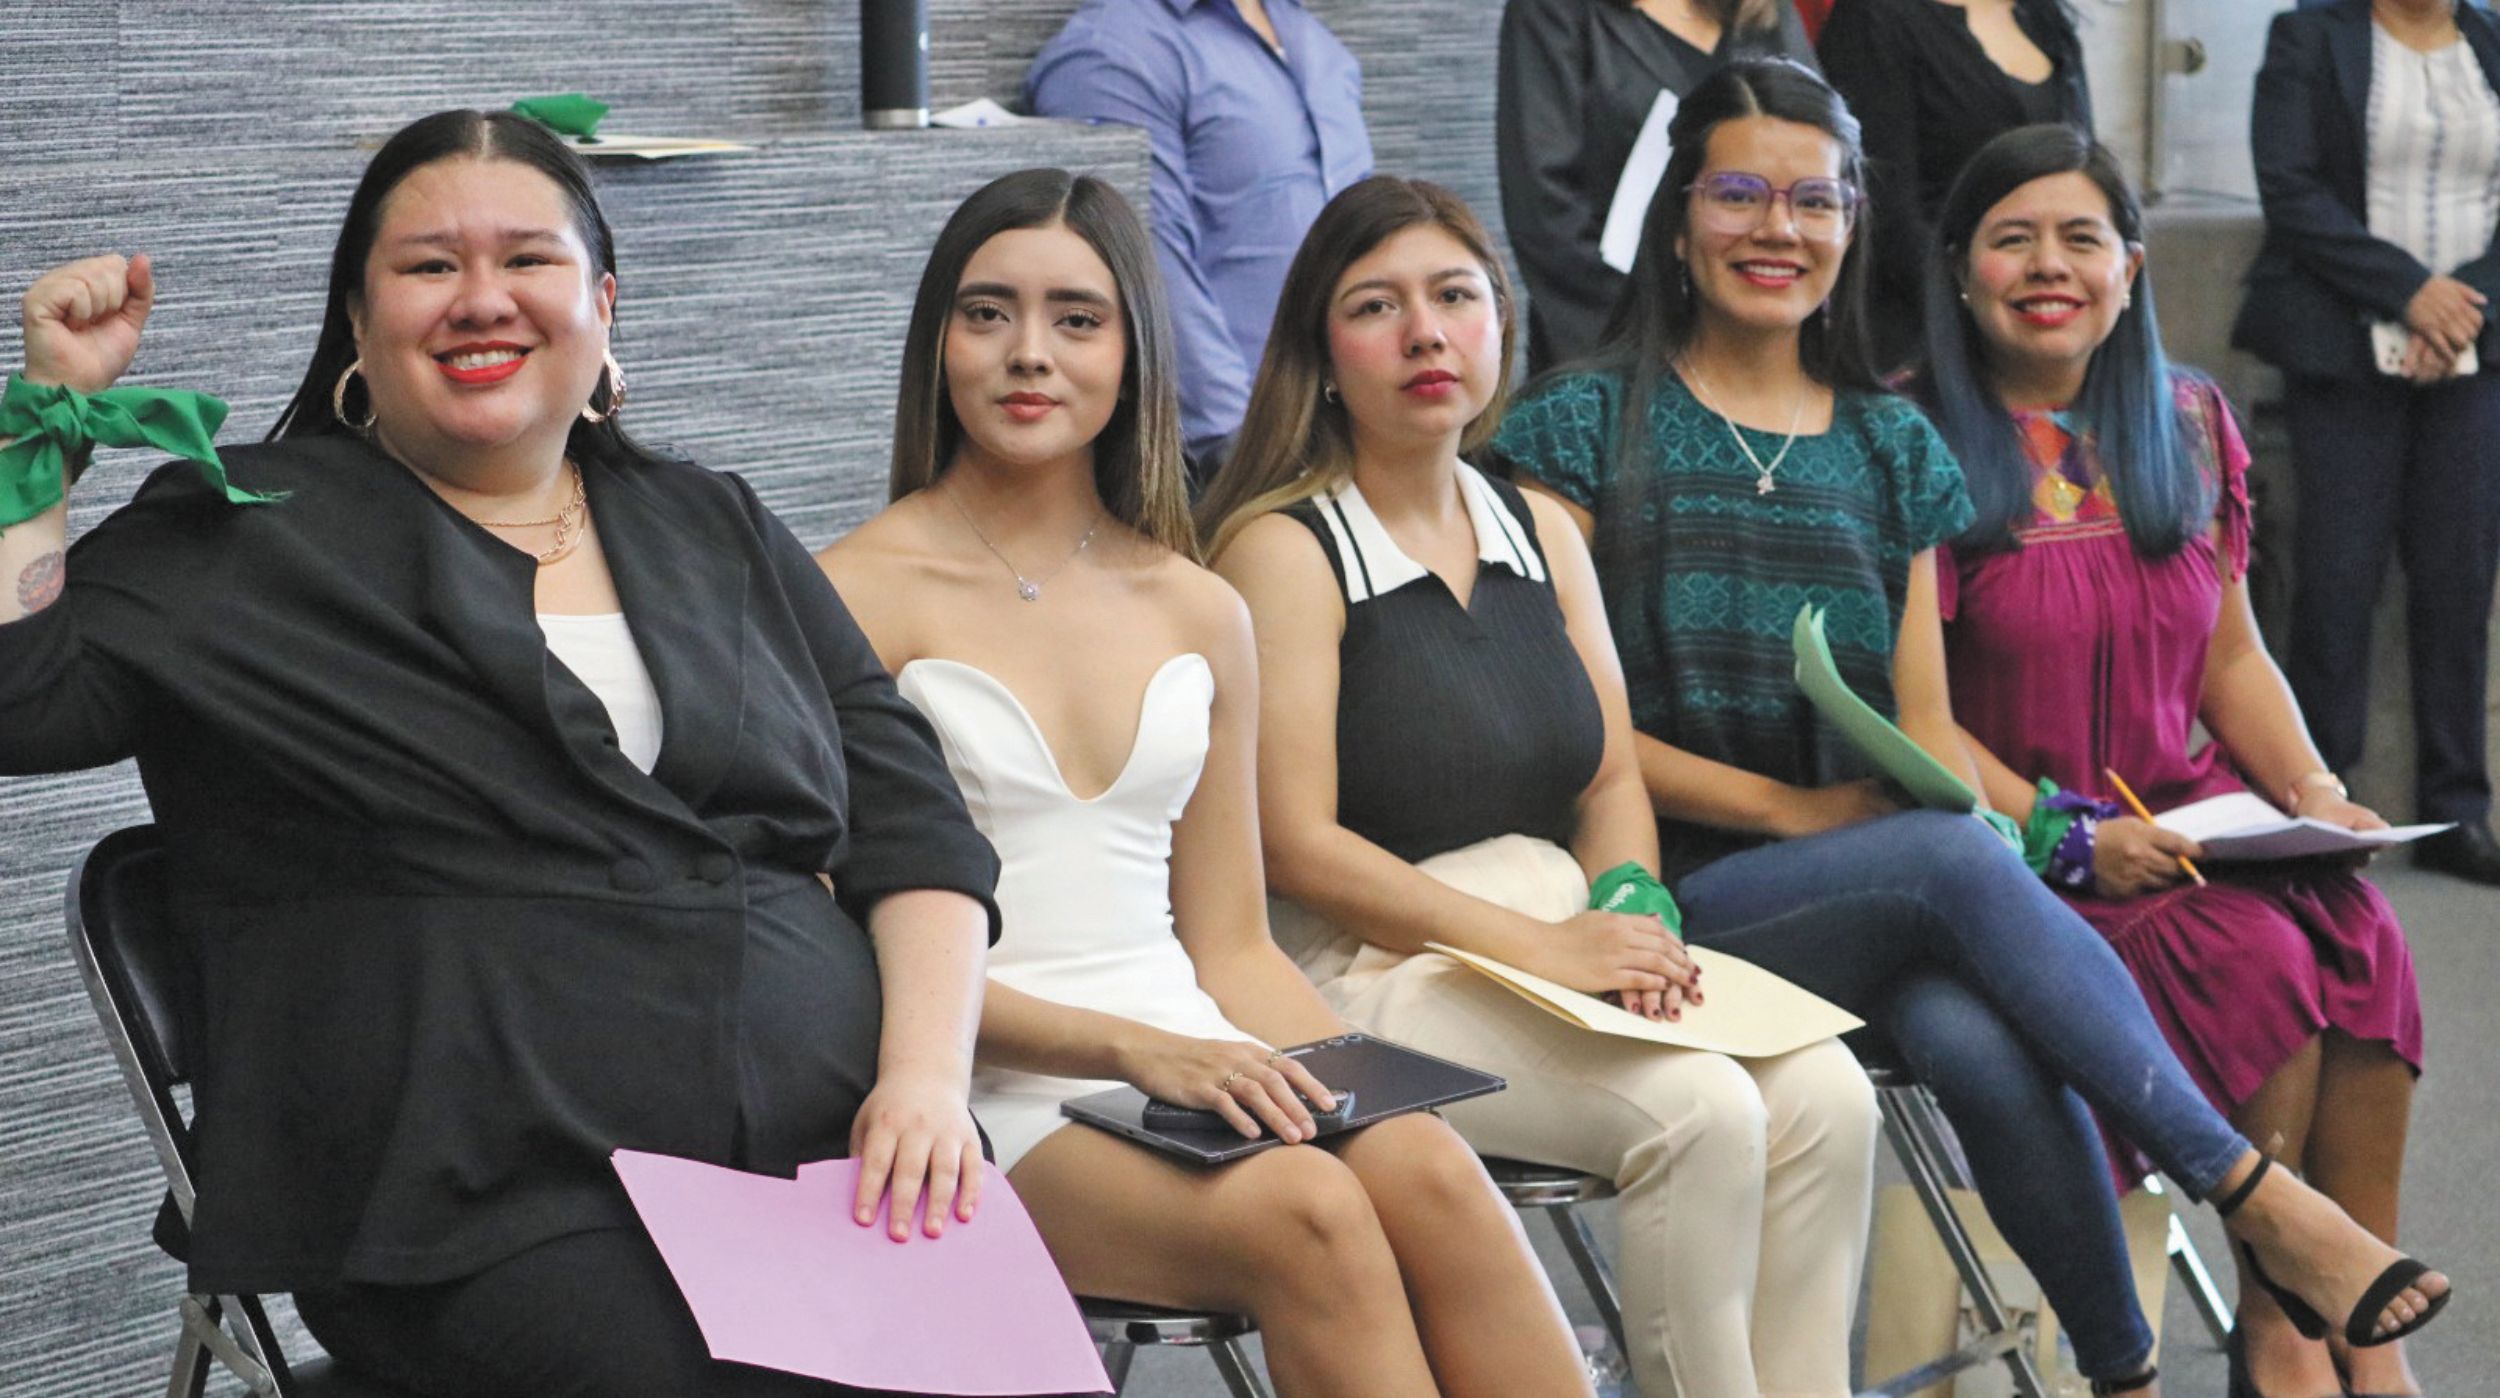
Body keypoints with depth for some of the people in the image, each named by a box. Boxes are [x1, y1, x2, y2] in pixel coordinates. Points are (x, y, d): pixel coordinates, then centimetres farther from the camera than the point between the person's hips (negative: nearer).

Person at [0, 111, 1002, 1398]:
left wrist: (927, 1073, 0)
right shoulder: (251, 540, 12)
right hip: (505, 1200, -4)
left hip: (836, 1145, 4)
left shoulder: (720, 534, 22)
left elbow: (913, 826, 17)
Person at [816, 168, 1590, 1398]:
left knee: (1427, 1169, -28)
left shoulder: (1200, 614, 17)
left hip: (1196, 1065, 5)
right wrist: (1130, 1049, -17)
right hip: (994, 1099, -4)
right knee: (1303, 1208, -32)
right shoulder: (858, 596, -1)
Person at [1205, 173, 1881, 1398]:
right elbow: (1296, 847, -12)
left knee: (1825, 1098, -16)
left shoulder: (1543, 531, 16)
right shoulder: (1285, 547, -6)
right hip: (1375, 973, -7)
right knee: (1701, 1109, -26)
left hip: (1568, 945, 7)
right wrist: (1543, 944, -17)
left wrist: (1632, 910, -6)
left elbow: (1611, 778, 17)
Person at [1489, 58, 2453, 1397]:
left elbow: (1928, 721, 15)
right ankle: (2258, 1202, -30)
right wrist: (1791, 809, -12)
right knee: (1958, 856, -33)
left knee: (1987, 1049, -33)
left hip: (1880, 906, 3)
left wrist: (1988, 840, -8)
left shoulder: (1891, 446, 17)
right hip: (1682, 898, -3)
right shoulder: (1588, 426, 2)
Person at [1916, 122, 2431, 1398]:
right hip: (2005, 852, -5)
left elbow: (2230, 654, 18)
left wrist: (2313, 794, 1)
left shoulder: (2189, 426, 13)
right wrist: (2069, 840, -18)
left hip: (2177, 814, 5)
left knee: (2359, 929, -23)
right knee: (2254, 954, -28)